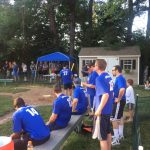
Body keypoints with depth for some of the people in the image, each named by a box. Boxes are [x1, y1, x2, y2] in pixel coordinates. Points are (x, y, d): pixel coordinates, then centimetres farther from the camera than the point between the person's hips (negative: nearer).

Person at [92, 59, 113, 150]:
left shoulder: (100, 78, -20)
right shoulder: (108, 77, 5)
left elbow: (106, 95, -29)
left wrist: (99, 109, -23)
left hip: (102, 110, -8)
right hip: (108, 109, 9)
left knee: (102, 136, 4)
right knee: (108, 132, 21)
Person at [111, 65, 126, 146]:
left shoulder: (119, 78, -20)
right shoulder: (121, 78, 12)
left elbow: (122, 89, -34)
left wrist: (118, 99, -23)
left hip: (118, 101, -10)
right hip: (121, 101, 10)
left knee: (114, 119, -5)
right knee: (120, 117, 19)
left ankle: (116, 139, 2)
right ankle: (120, 135, 31)